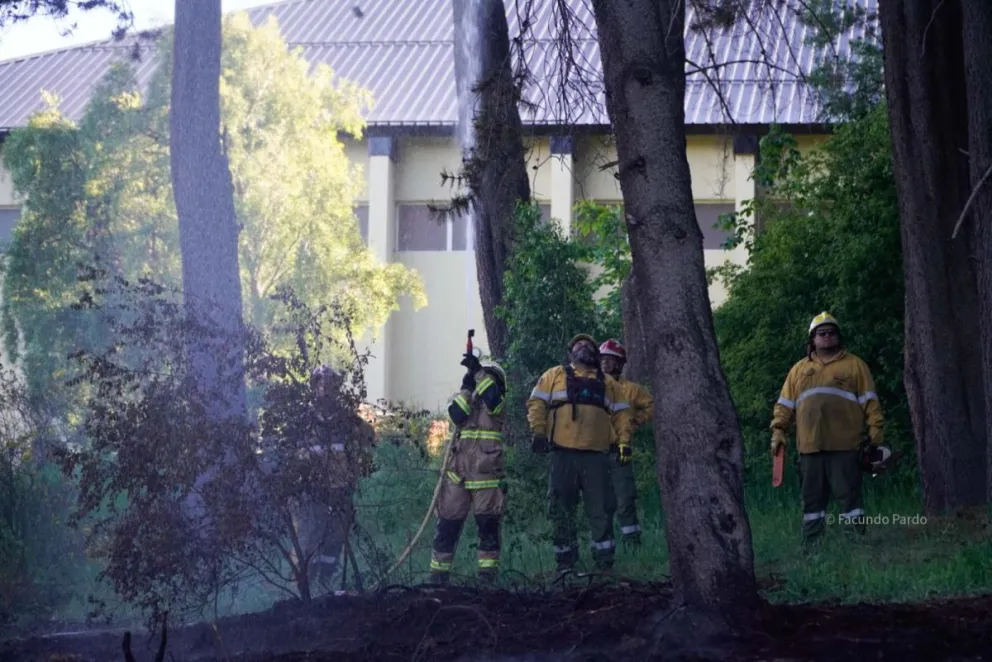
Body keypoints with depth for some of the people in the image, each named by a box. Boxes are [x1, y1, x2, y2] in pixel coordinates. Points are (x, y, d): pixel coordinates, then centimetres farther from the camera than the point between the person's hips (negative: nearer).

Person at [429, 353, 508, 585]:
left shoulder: (498, 405, 8)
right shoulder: (465, 400, 18)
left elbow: (492, 397, -17)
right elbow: (456, 415, -5)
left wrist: (479, 370, -18)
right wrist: (466, 387, -7)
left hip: (486, 477, -3)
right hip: (458, 474, 3)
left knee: (488, 526, -4)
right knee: (448, 524, 2)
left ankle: (488, 575, 1)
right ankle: (438, 573, 7)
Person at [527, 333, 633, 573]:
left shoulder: (608, 383, 20)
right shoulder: (555, 376, 14)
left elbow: (621, 413, 16)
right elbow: (537, 403, 6)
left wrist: (624, 441, 3)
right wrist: (539, 432, -7)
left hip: (597, 456, 1)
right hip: (563, 454, -1)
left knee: (601, 510, -2)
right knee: (562, 509, 1)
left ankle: (604, 561, 2)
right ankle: (565, 561, 7)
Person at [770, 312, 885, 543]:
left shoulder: (854, 365, 8)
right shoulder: (799, 369, 17)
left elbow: (869, 401, 3)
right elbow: (785, 404, 16)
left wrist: (875, 432, -6)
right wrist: (778, 431, 4)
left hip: (844, 446, -3)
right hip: (810, 447, 3)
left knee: (849, 495, -4)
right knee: (812, 498, 6)